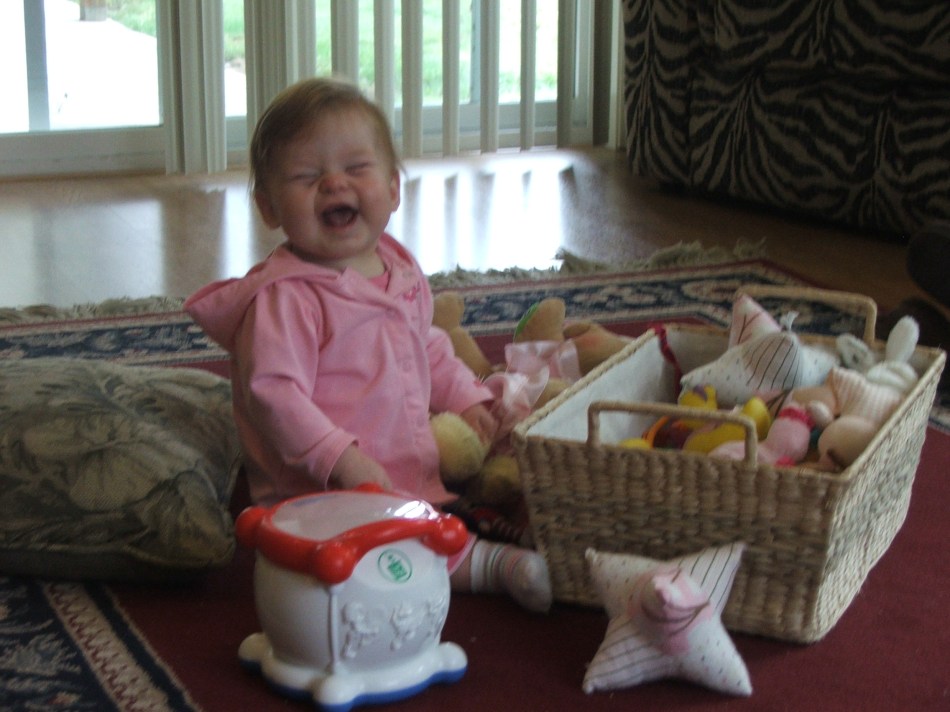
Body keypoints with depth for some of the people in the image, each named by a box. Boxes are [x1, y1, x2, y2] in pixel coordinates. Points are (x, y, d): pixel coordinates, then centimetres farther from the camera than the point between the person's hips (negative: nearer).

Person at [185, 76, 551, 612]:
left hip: (416, 470, 9)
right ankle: (486, 563, -21)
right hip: (321, 495, -9)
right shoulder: (284, 297, -18)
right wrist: (343, 460, -32)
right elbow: (272, 393, -25)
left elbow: (429, 350, 26)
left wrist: (467, 399, 12)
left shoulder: (401, 271, 10)